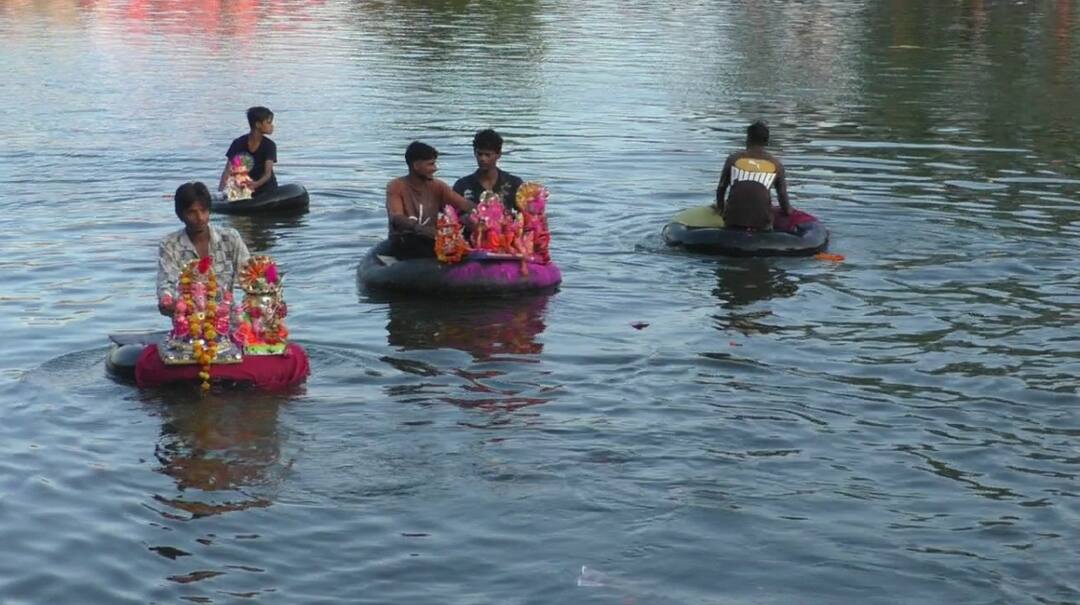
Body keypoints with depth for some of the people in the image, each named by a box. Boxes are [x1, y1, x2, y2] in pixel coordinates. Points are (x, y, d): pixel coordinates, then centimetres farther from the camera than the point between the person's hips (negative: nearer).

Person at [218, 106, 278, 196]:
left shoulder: (269, 145, -9)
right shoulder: (239, 143, -7)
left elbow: (268, 173, -21)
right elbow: (228, 170, -9)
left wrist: (256, 184, -42)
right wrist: (220, 190, -27)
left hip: (267, 191, -1)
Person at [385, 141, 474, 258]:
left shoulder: (437, 186, 8)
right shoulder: (396, 187, -6)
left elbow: (465, 205, -3)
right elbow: (396, 219, -23)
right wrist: (419, 229, -43)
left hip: (430, 241, 3)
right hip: (404, 244, -3)